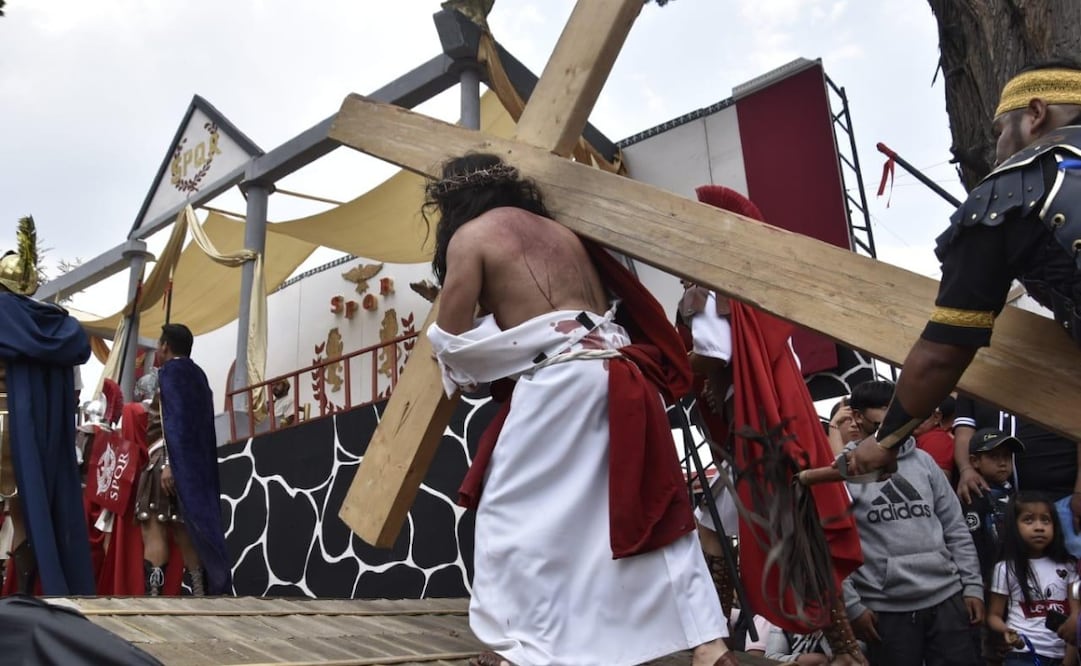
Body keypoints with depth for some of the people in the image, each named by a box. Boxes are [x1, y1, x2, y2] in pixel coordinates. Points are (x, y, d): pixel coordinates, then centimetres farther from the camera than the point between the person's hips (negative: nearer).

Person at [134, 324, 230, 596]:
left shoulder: (171, 370, -1)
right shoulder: (197, 375, 22)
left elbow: (174, 418, -15)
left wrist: (169, 463, -22)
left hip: (172, 460, -8)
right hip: (196, 463, 8)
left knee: (154, 529, -11)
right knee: (185, 532, 5)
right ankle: (200, 600, 0)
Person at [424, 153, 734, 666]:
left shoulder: (468, 236, 6)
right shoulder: (561, 230, 25)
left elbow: (451, 341, 2)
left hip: (559, 382, -7)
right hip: (618, 377, 7)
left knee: (517, 515, 2)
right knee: (647, 509, 10)